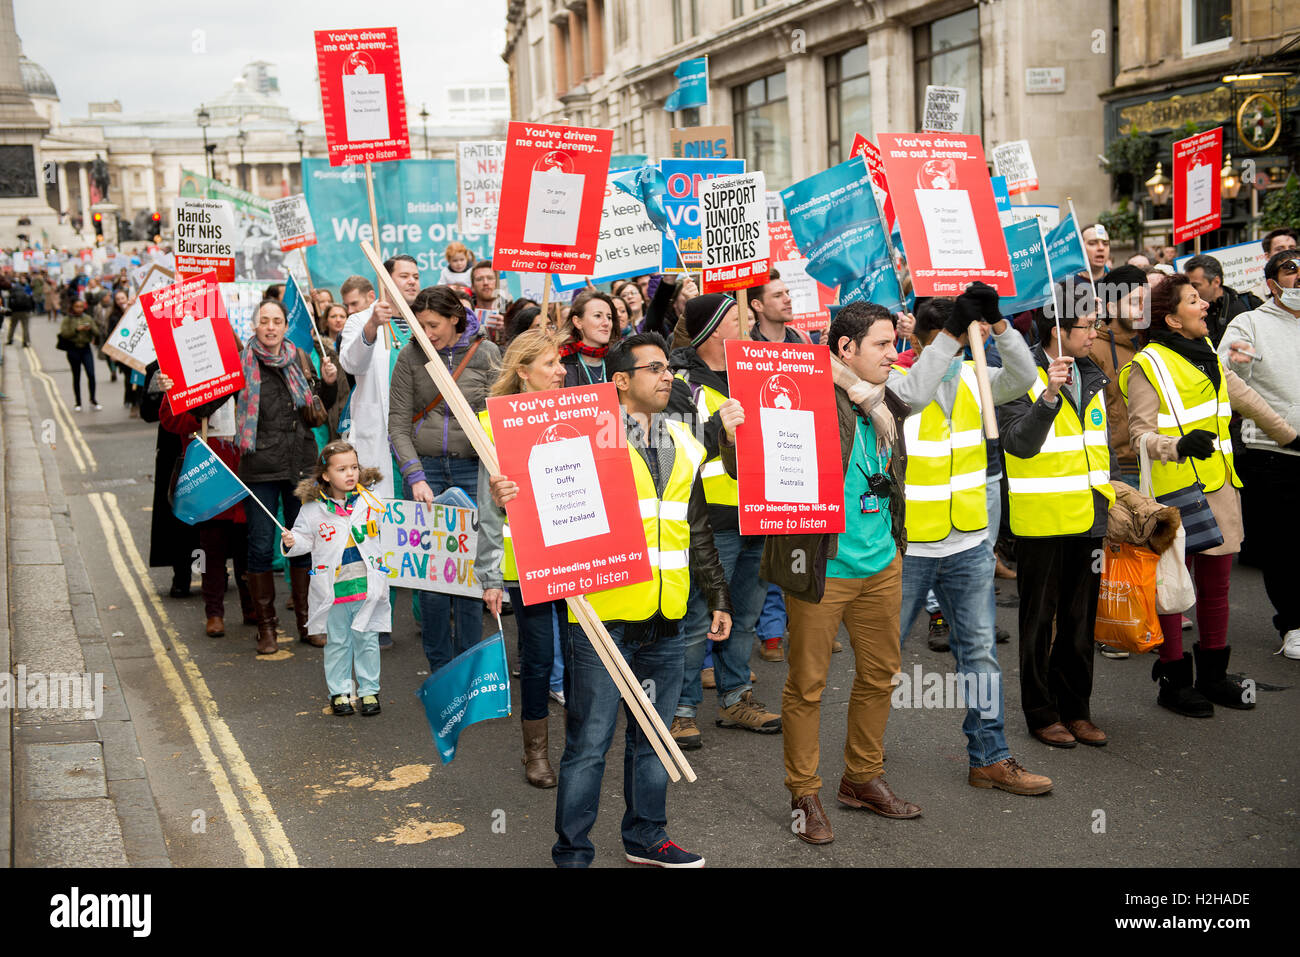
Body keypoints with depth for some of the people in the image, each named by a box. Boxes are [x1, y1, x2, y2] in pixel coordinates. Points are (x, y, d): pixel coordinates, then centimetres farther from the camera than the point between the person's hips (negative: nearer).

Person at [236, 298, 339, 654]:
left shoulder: (299, 358, 9)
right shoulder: (241, 361, -1)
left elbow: (320, 407, 18)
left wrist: (329, 382, 1)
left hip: (301, 464, 3)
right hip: (260, 467, -3)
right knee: (261, 546, 0)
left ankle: (306, 622, 22)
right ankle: (266, 626, 13)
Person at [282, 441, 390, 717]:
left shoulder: (370, 500, 2)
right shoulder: (313, 508, -3)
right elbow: (305, 538, 3)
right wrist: (292, 543, -16)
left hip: (367, 586, 1)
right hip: (332, 588, -1)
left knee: (367, 640, 8)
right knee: (337, 642, 9)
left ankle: (369, 691, 20)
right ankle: (340, 692, 22)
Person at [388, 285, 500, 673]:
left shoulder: (486, 353, 1)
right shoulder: (411, 355, 1)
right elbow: (398, 422, -1)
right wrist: (415, 476, -11)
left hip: (473, 467, 0)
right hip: (425, 466, 0)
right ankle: (440, 670, 11)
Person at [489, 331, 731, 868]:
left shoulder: (685, 445, 14)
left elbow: (699, 531, 21)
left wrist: (717, 597, 21)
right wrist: (509, 498, -30)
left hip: (664, 622, 6)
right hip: (603, 618, -6)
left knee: (653, 737, 17)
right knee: (589, 743, 1)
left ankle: (646, 838, 32)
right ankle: (572, 853, 13)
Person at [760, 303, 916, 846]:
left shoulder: (886, 404, 7)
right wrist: (733, 431, -40)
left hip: (881, 564, 8)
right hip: (821, 570, -7)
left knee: (880, 675, 17)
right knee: (807, 684, 4)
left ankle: (862, 779, 35)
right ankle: (804, 794, 20)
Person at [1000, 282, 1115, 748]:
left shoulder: (1091, 377, 11)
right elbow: (1019, 443, -24)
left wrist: (1110, 498, 16)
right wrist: (1049, 396, -36)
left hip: (1087, 518, 7)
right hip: (1041, 521, -7)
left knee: (1081, 620, 14)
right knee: (1039, 621, 5)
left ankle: (1076, 709, 25)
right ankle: (1042, 714, 16)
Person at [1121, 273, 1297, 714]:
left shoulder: (1206, 355, 15)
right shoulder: (1147, 366, -9)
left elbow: (1247, 400, 26)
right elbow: (1141, 435, -14)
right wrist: (1180, 445, -32)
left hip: (1218, 488, 7)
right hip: (1174, 493, -7)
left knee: (1216, 584, 12)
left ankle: (1213, 674, 24)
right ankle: (1173, 681, 12)